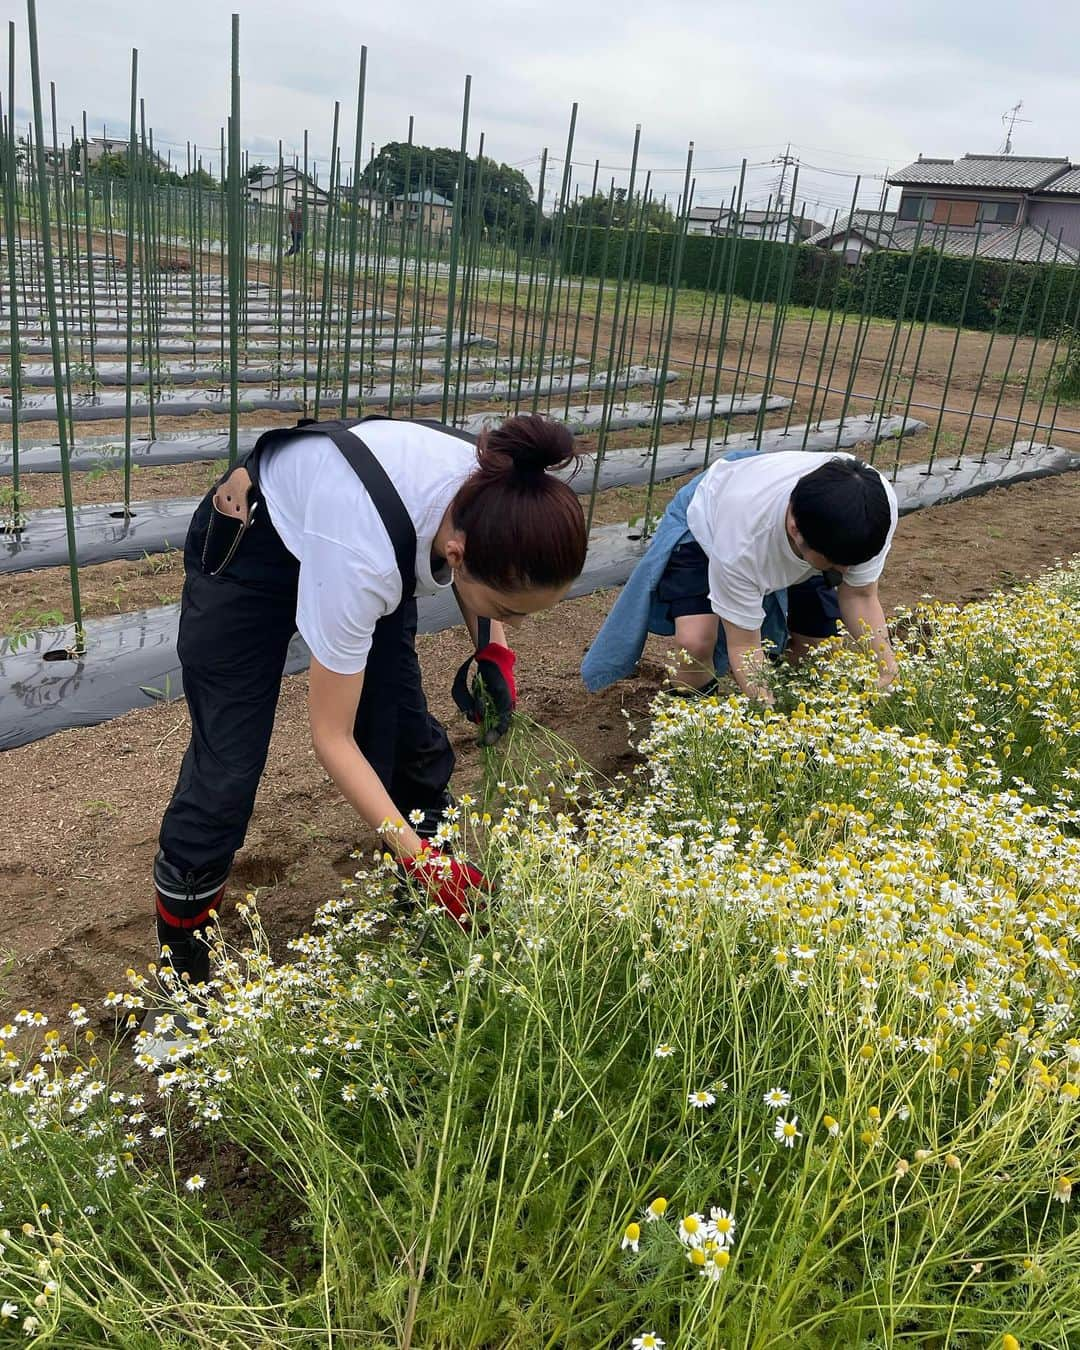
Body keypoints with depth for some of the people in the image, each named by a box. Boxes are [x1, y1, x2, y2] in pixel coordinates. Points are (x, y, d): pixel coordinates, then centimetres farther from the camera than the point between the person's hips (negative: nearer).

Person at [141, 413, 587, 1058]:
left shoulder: (503, 502, -29)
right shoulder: (365, 558, -44)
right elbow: (332, 738, -30)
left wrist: (493, 648, -14)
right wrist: (419, 858, -28)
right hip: (250, 550, -5)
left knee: (408, 737, 1)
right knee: (225, 770, -5)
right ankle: (179, 974, 15)